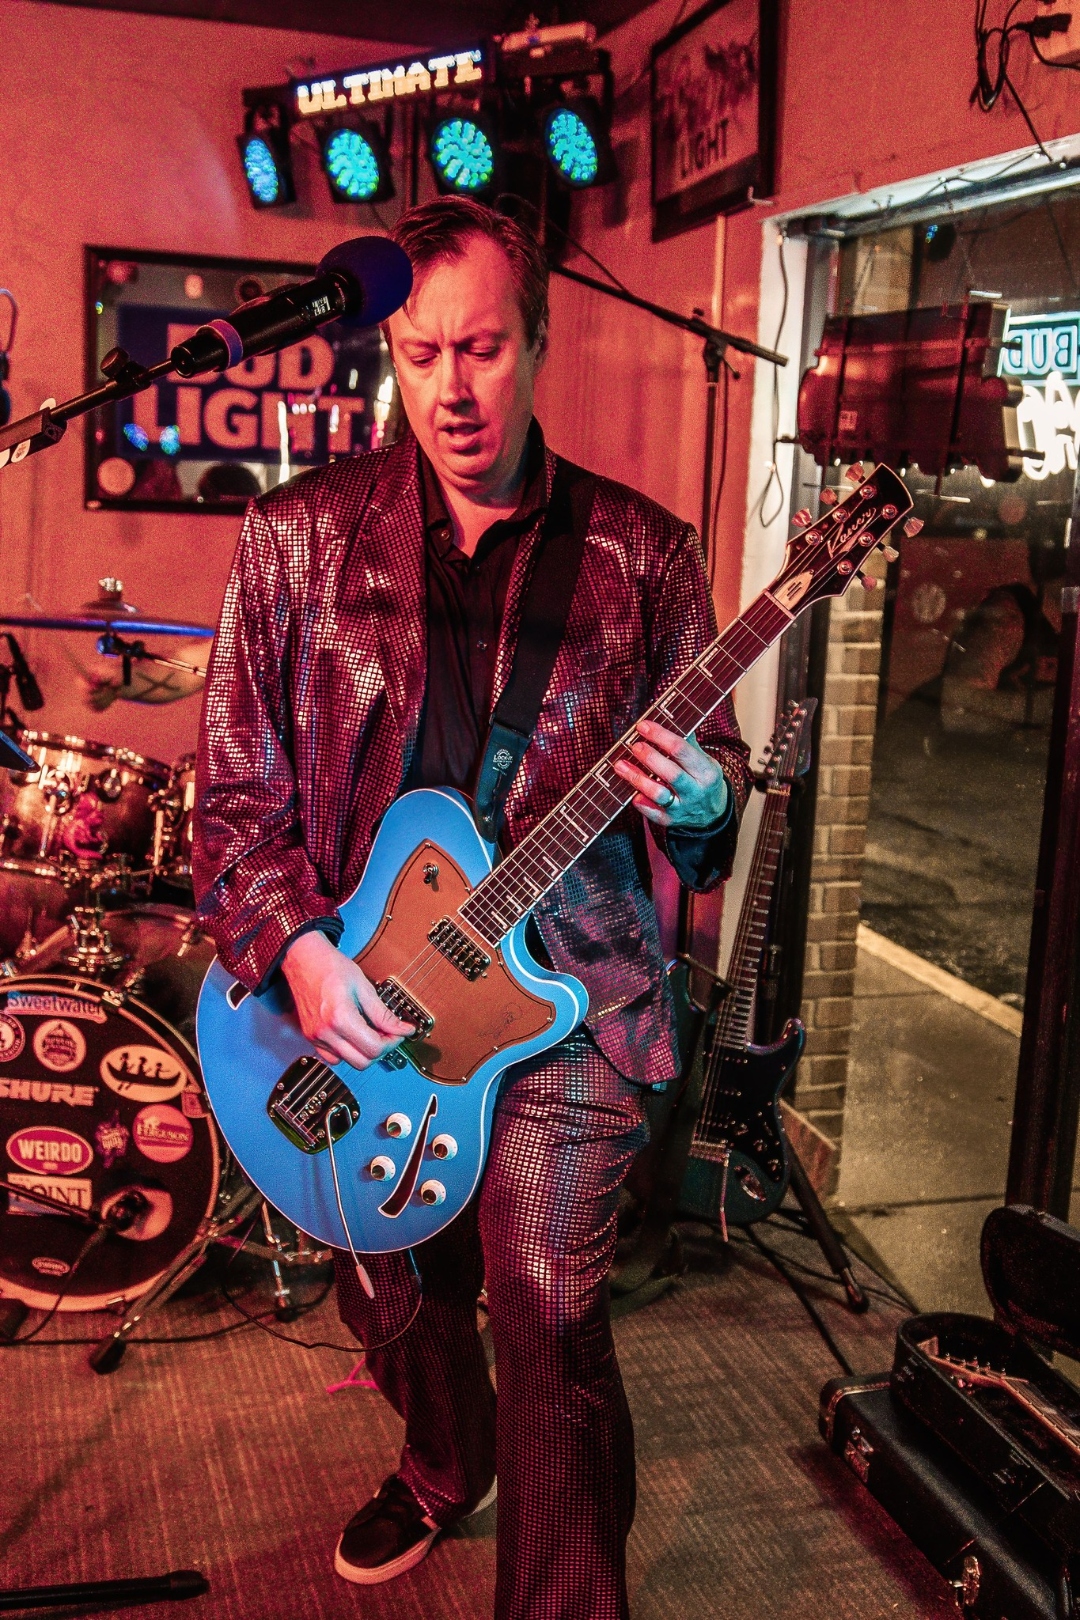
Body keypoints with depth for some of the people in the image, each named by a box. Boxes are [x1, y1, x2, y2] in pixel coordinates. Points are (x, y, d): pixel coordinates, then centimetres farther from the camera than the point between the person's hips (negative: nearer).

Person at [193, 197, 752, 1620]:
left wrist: (698, 799, -20)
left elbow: (710, 764, 4)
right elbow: (236, 788, 0)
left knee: (548, 1318, -9)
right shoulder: (299, 534, -1)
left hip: (566, 993, -2)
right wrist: (297, 950, -13)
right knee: (393, 1296, 20)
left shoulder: (642, 554, -2)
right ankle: (445, 1469, 53)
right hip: (355, 994, 3)